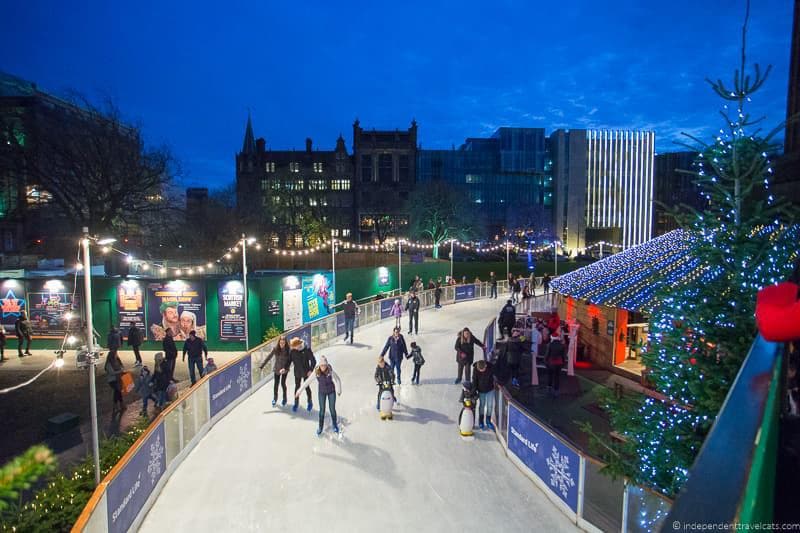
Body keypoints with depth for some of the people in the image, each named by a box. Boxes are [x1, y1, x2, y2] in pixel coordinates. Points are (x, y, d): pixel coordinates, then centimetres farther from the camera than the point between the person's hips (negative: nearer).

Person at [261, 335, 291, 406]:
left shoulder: (288, 349, -17)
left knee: (283, 383, 0)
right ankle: (275, 398, 30)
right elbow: (268, 357, -8)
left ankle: (284, 399, 24)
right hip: (276, 369, 2)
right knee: (276, 384, 7)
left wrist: (285, 368, -27)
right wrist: (261, 366, -8)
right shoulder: (275, 349, -13)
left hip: (284, 369, -2)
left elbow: (290, 360, -14)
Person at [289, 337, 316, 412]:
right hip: (297, 372, 3)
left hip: (306, 372, -3)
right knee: (297, 387, 12)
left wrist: (310, 370, -17)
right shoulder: (292, 350, -8)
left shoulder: (307, 350, -18)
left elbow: (313, 361, -12)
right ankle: (296, 403, 28)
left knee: (306, 387, 8)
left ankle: (310, 403, 27)